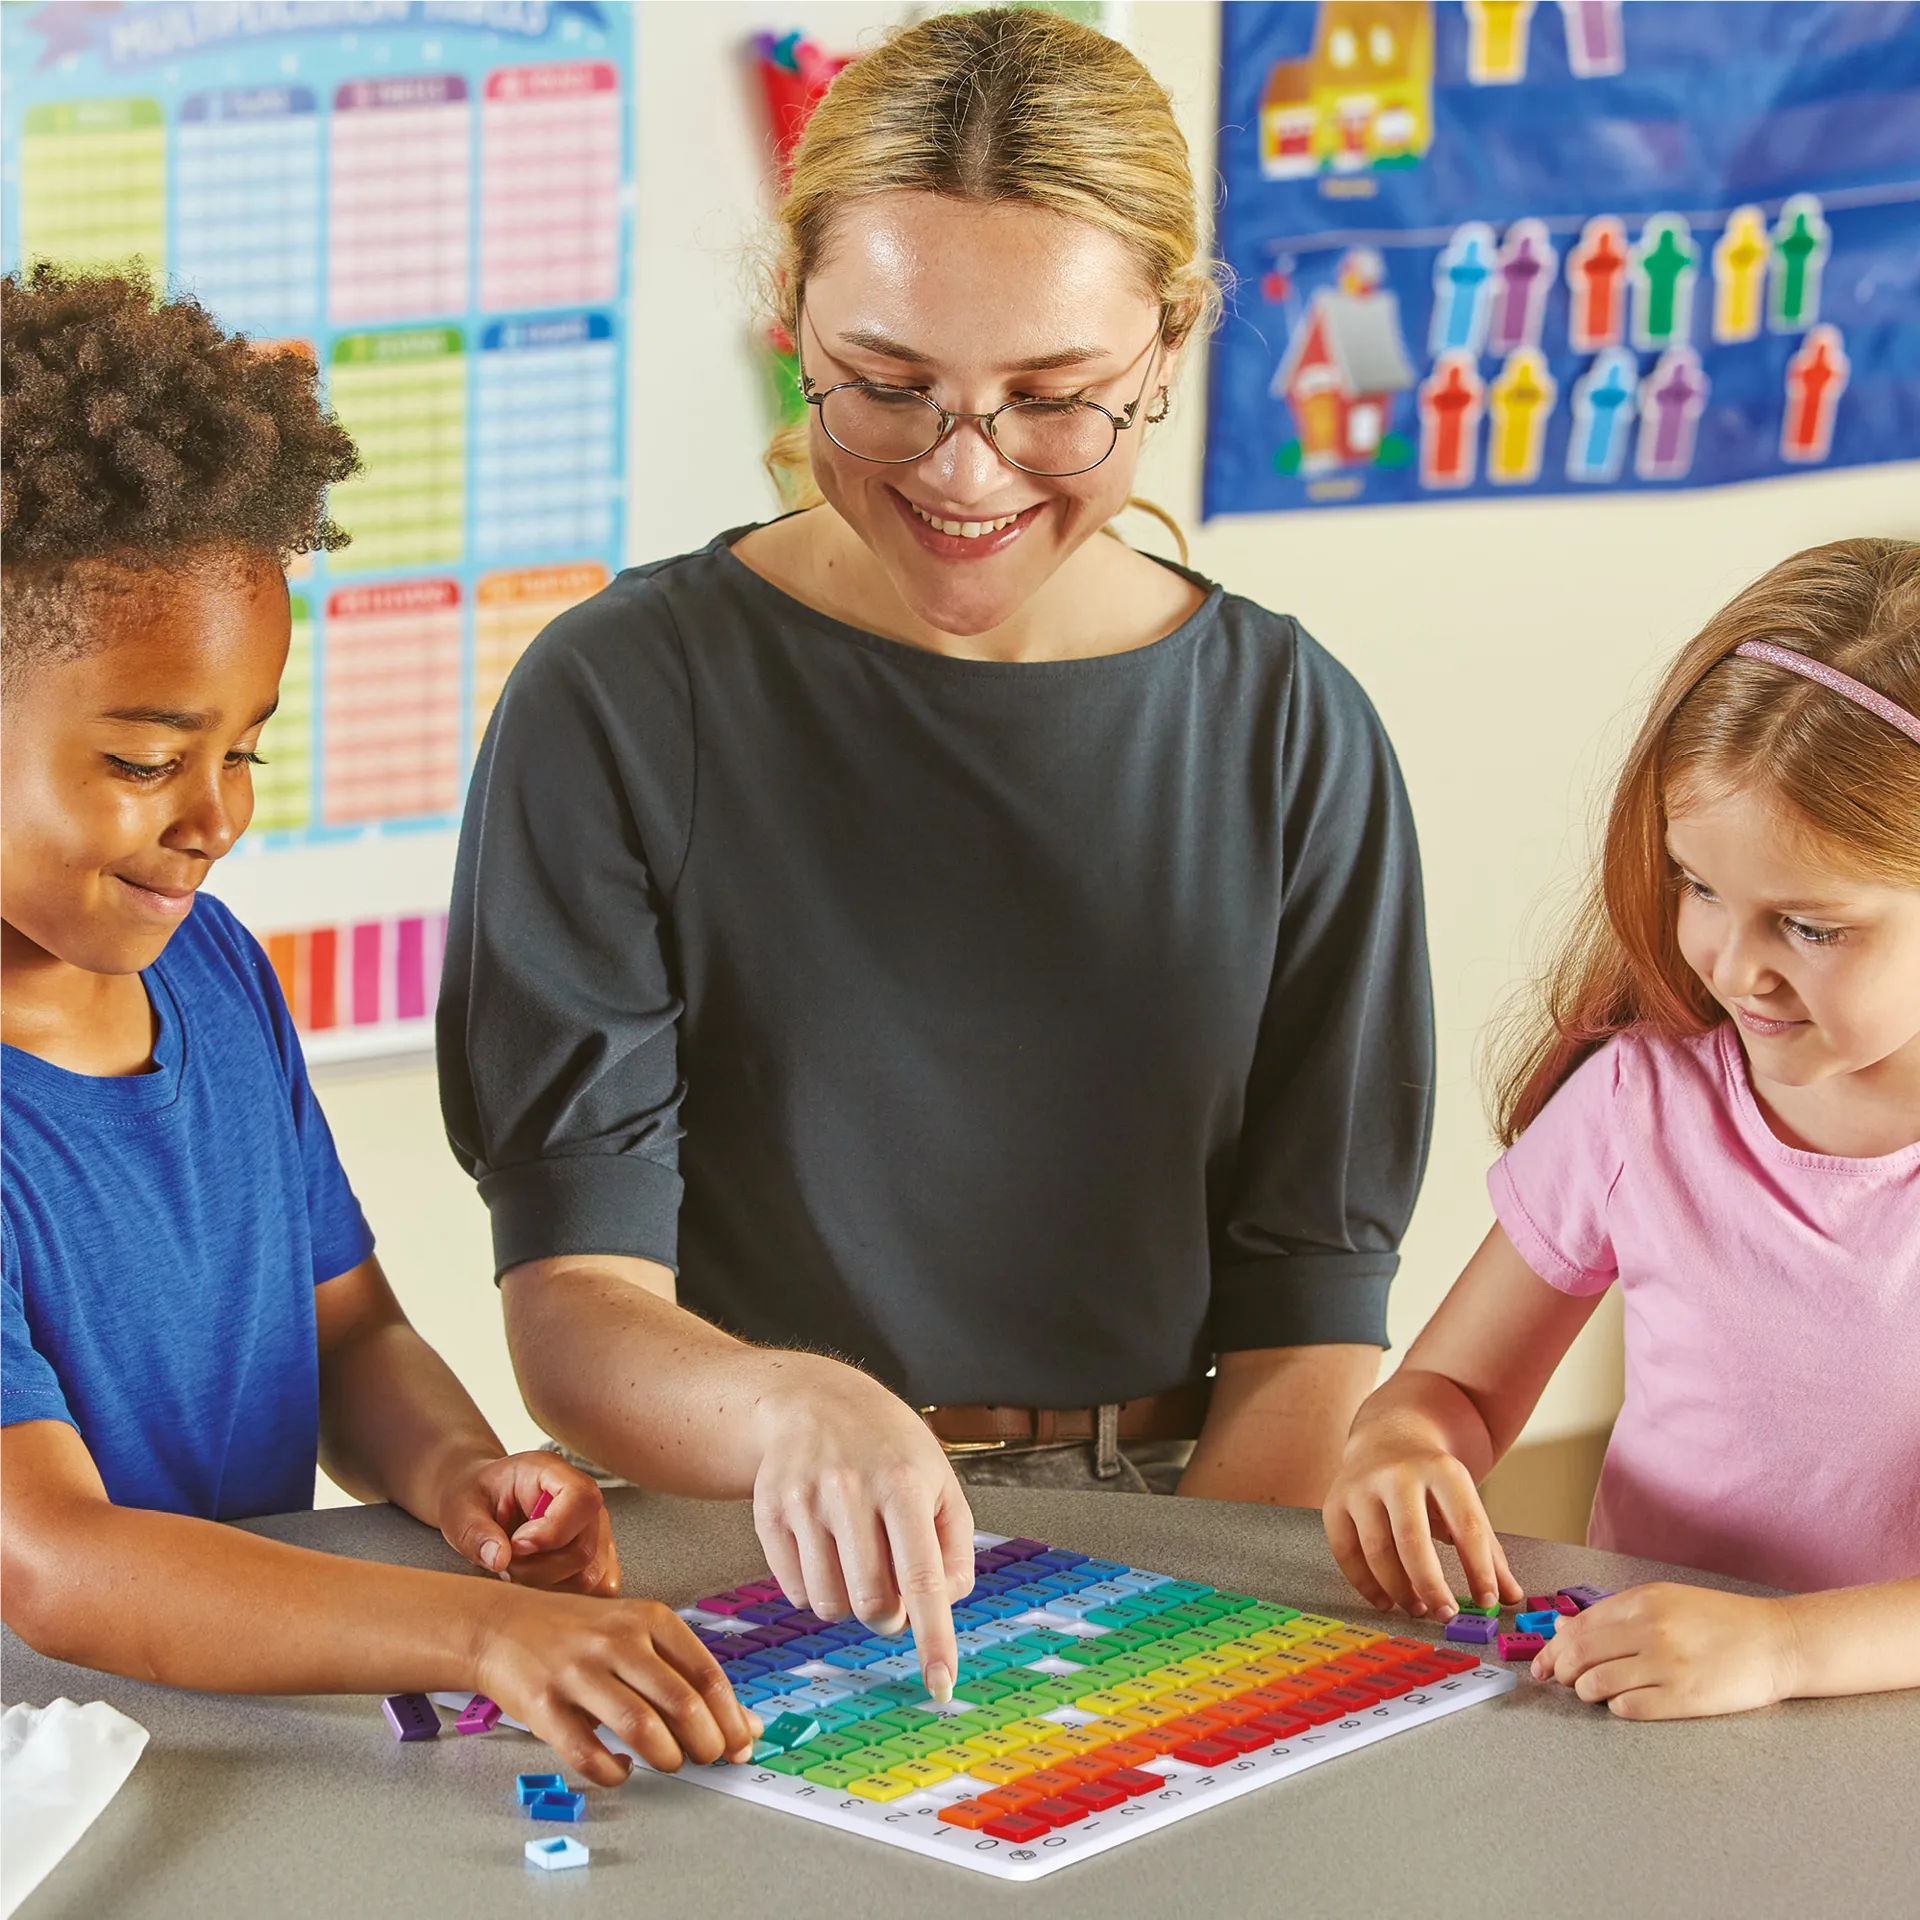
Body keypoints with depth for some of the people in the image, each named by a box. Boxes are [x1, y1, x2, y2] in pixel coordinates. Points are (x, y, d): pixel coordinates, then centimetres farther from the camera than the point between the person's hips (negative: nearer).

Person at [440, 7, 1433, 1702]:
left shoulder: (1294, 735, 5)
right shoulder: (619, 704, -2)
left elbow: (1310, 1325, 3)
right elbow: (575, 1314, -7)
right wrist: (792, 1411, -30)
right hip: (749, 1569, -2)